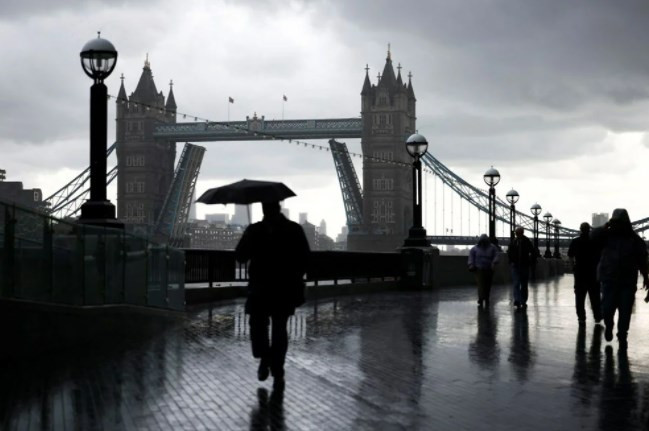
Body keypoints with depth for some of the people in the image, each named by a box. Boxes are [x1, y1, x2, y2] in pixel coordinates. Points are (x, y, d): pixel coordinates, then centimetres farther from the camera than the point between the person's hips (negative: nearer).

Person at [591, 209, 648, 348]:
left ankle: (622, 336, 13)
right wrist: (606, 226, -23)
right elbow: (593, 235, -15)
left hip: (628, 281, 1)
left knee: (625, 311, -1)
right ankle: (609, 326, 27)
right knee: (607, 308, -4)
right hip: (609, 279, 0)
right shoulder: (607, 235, 3)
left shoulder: (635, 239, 5)